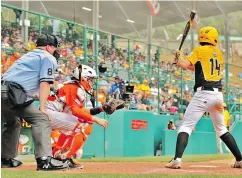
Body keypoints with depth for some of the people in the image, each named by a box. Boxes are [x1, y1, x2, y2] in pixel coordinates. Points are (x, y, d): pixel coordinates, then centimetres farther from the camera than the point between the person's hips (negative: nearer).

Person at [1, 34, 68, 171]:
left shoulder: (28, 56, 33)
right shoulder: (48, 58, 9)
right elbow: (45, 83, -4)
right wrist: (42, 108, -11)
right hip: (14, 93, -9)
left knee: (12, 122, 30)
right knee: (41, 119, -12)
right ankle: (45, 160, -27)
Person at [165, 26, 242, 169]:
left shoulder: (200, 51, -1)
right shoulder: (219, 54, 17)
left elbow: (185, 65, -12)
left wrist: (180, 57, 9)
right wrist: (183, 61, 25)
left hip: (203, 94, -6)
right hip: (218, 94, 6)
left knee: (186, 126, -6)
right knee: (221, 129, 20)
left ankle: (177, 160, -22)